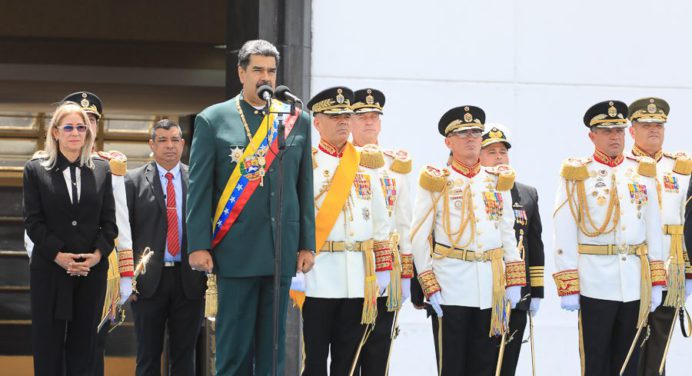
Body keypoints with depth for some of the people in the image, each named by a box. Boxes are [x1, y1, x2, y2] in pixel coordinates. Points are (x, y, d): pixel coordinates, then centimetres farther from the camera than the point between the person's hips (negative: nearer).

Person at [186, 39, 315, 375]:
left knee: (273, 348, 7)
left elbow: (305, 187, 10)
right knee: (233, 348, 1)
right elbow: (199, 187, 1)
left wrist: (307, 244, 5)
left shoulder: (297, 120, 9)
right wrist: (198, 245, -6)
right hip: (236, 248, -2)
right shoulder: (213, 120, 3)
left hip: (282, 249, 3)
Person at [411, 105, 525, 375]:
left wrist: (514, 282, 6)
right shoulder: (436, 182, 2)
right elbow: (420, 236, -1)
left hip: (492, 289, 4)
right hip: (451, 289, -4)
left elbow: (507, 232, 15)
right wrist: (430, 287, -7)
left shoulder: (497, 180, 14)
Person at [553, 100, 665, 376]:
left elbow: (653, 229, 11)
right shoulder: (577, 175, -1)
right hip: (595, 285, -3)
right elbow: (564, 234, -4)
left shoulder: (643, 173, 11)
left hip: (635, 286, 3)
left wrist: (656, 282, 6)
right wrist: (567, 288, -9)